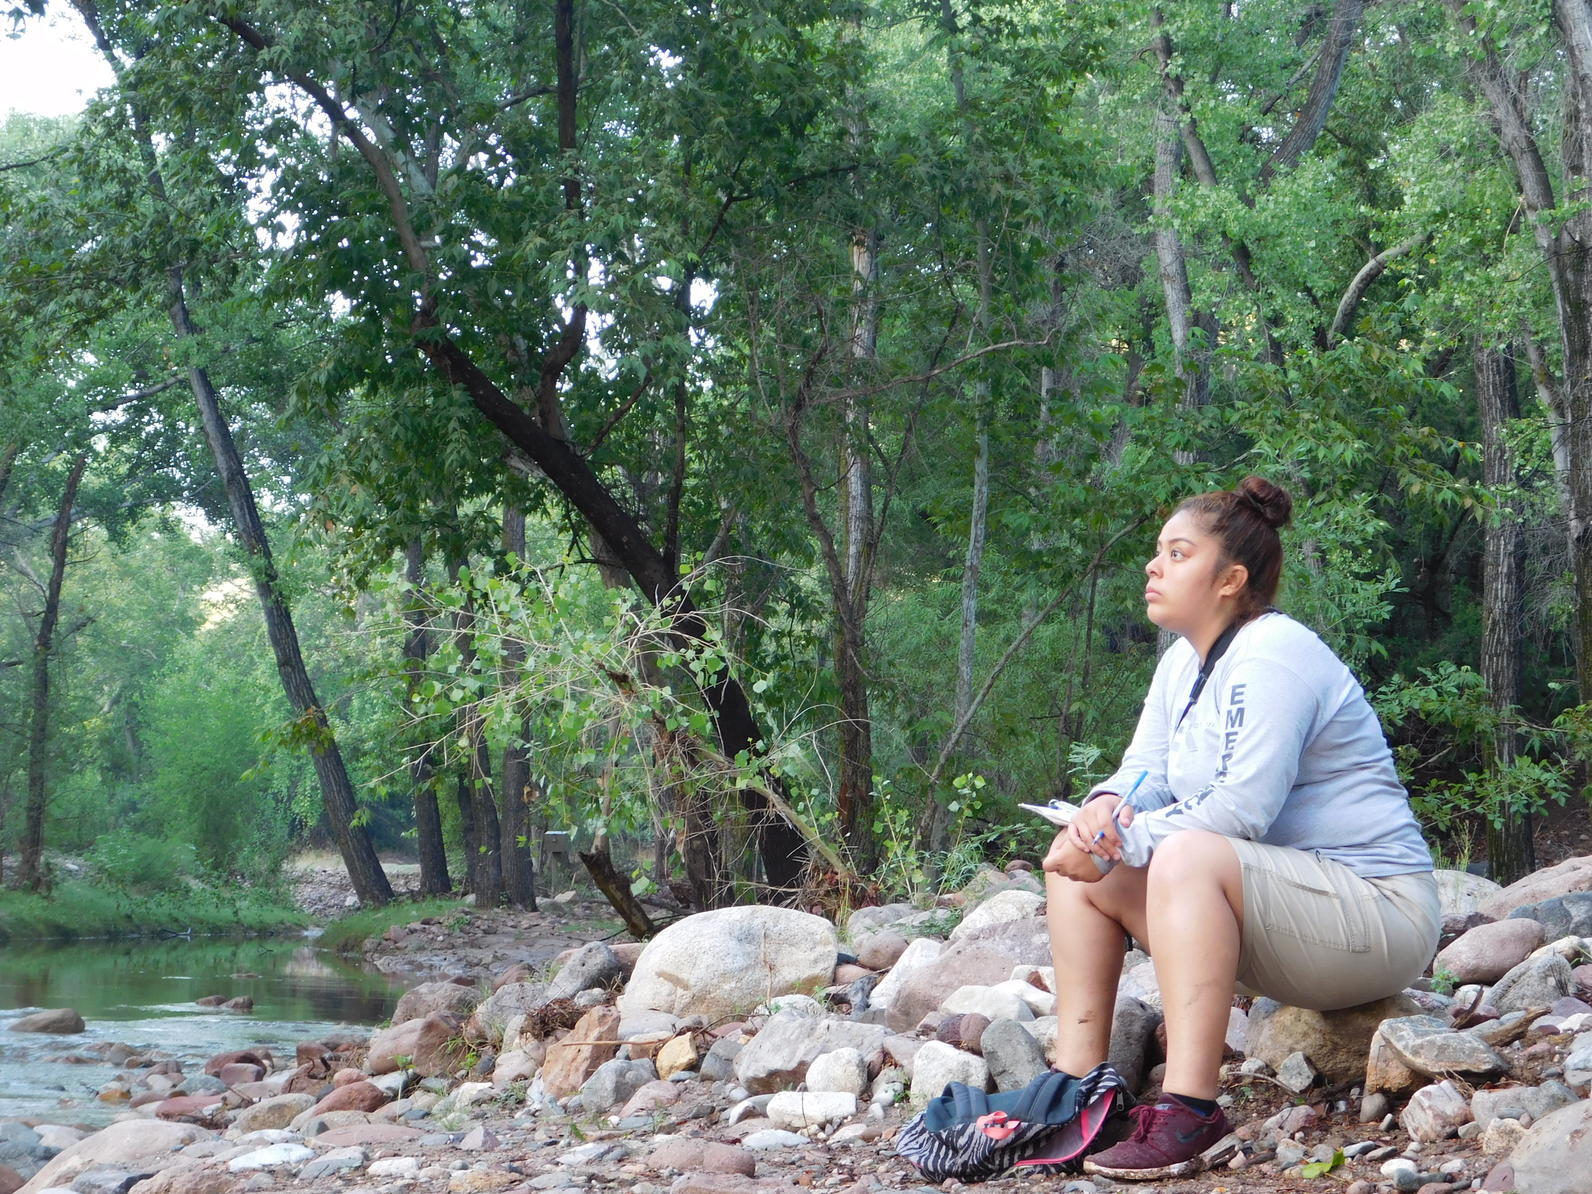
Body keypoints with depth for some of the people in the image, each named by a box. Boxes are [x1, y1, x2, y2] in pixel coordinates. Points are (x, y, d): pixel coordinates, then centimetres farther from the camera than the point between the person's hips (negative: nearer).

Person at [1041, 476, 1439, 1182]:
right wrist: (1104, 809, -18)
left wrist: (1118, 843, -24)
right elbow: (1143, 774, 6)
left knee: (1187, 857, -35)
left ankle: (1188, 1112, -37)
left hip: (1377, 908, -9)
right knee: (1078, 865, 0)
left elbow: (1243, 809, -26)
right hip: (1262, 901, 10)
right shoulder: (1183, 663, 11)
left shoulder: (1273, 655, -17)